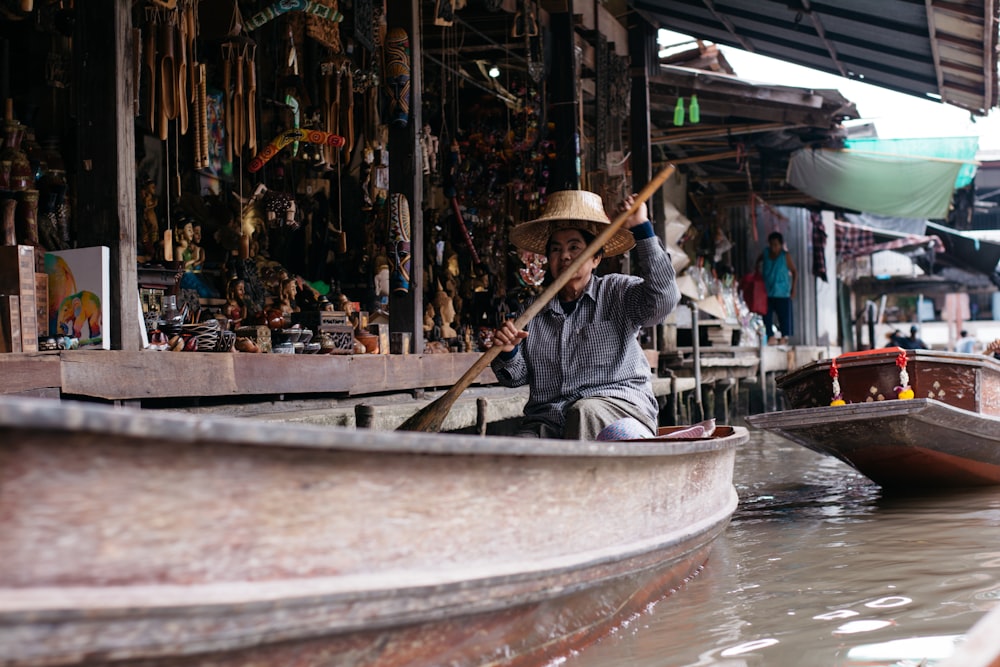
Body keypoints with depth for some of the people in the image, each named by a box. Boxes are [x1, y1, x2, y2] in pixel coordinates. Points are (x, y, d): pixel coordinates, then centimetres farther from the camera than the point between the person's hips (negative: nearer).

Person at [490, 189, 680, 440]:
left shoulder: (618, 293, 8)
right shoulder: (535, 313, 16)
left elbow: (663, 298, -14)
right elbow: (516, 377, 17)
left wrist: (642, 230, -15)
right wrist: (508, 353, -7)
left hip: (620, 405, -2)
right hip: (546, 422, 2)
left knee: (585, 411, -37)